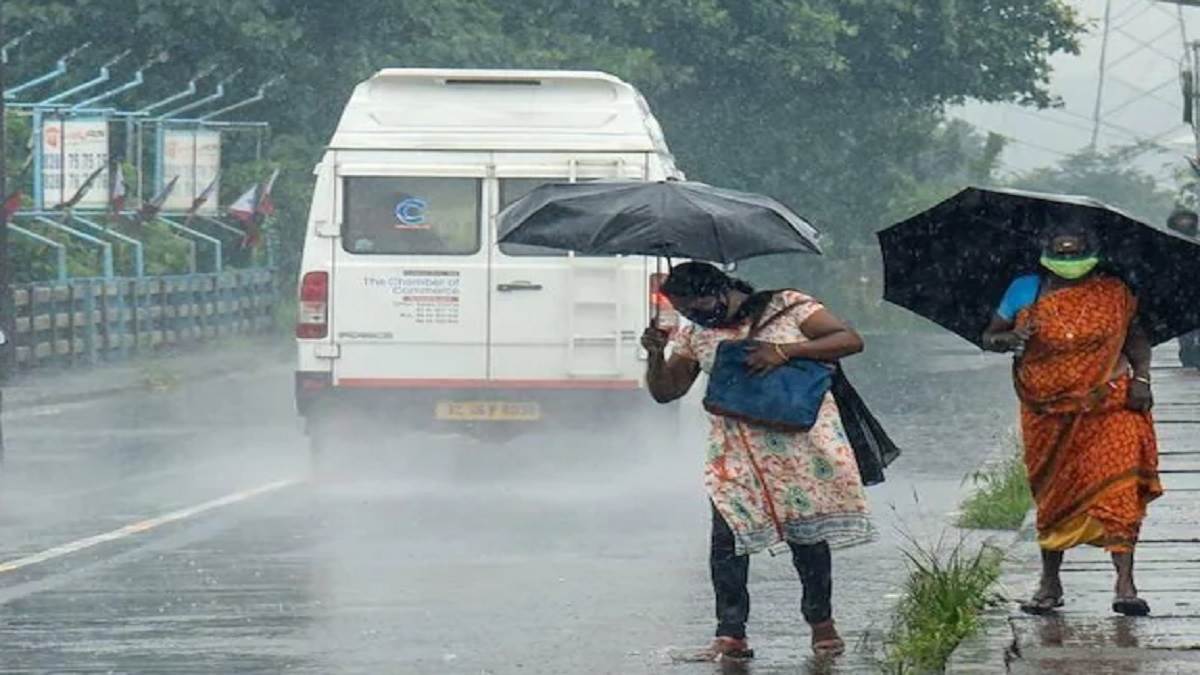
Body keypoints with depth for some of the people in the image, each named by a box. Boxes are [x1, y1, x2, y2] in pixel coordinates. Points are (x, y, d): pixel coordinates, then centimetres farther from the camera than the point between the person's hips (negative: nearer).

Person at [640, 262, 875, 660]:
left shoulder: (788, 308, -1)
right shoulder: (694, 336, 11)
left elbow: (850, 341, -7)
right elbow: (666, 391, 13)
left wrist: (786, 351, -18)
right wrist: (656, 355, -7)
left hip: (800, 443, -3)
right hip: (734, 454, 3)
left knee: (807, 535, 0)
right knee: (727, 537, -11)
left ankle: (821, 622, 17)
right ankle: (731, 634, -7)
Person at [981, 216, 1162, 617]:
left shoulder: (1113, 293, 5)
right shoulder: (1025, 292, 5)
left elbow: (1136, 338, 14)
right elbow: (989, 338, 9)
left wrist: (1141, 378, -2)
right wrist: (1012, 338, -13)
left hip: (1107, 405, -1)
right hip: (1048, 410, 1)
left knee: (1118, 486, -15)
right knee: (1053, 494, 6)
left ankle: (1125, 583, -18)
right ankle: (1050, 583, 19)